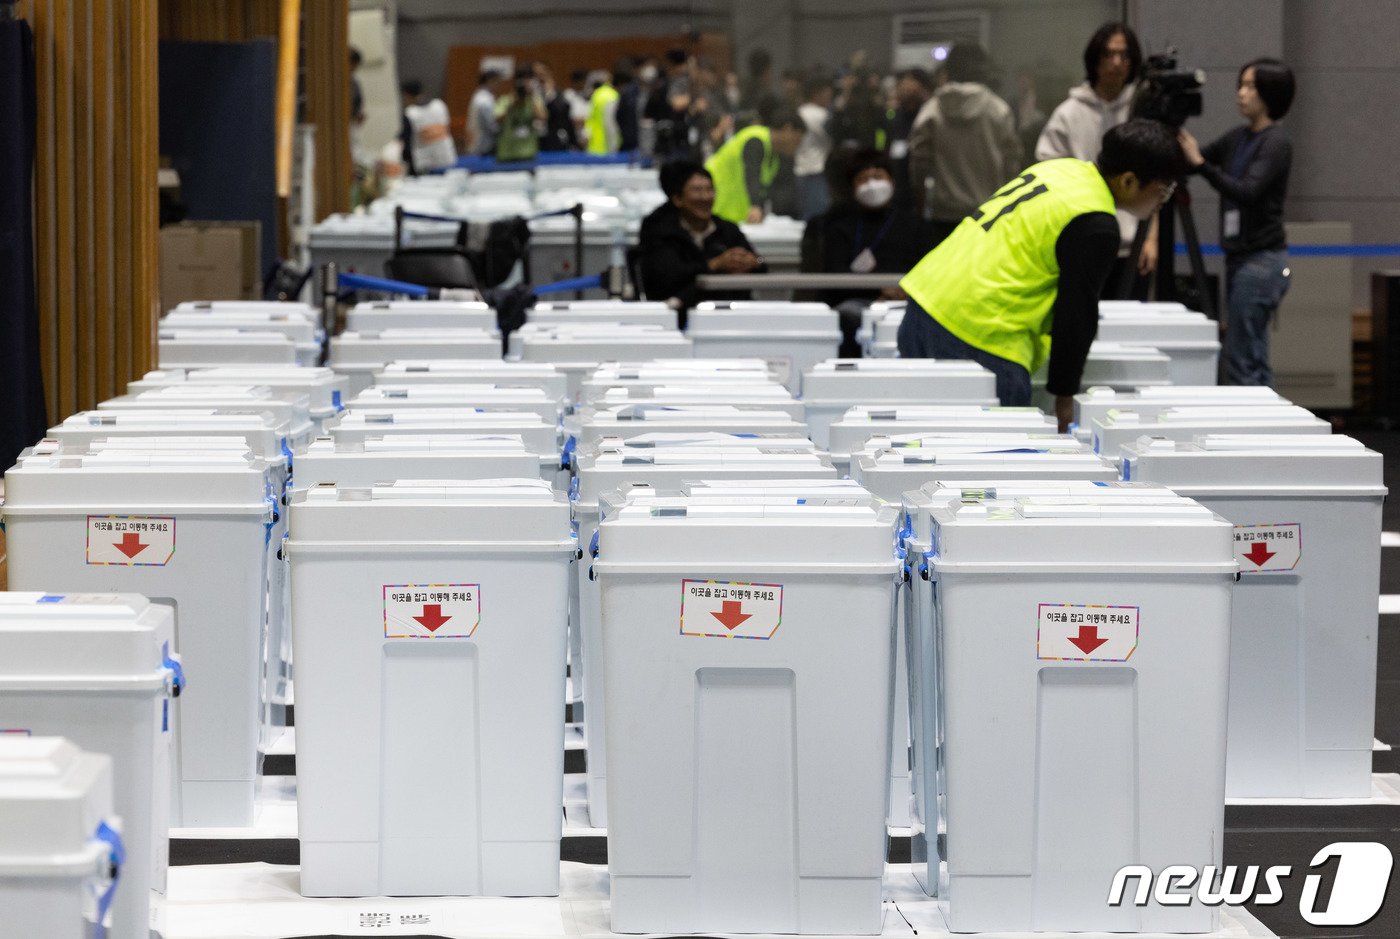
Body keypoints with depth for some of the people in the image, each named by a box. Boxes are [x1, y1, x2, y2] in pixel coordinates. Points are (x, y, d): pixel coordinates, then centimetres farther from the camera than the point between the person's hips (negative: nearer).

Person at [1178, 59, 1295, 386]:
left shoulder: (1275, 143, -11)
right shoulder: (1238, 139, 14)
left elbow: (1247, 191, -23)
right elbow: (1190, 160, 17)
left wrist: (1201, 163, -29)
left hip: (1261, 260, -9)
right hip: (1239, 258, 9)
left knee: (1242, 361, -10)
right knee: (1254, 361, 10)